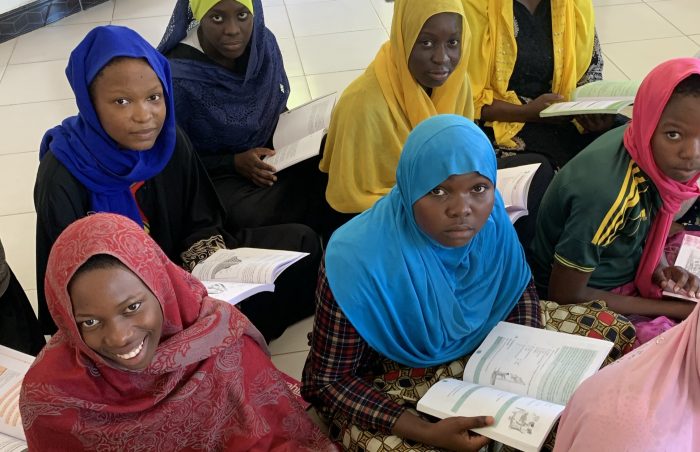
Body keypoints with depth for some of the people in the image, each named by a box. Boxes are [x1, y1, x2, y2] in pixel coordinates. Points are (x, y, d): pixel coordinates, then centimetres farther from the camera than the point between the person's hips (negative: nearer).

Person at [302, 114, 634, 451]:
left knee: (615, 332, -2)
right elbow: (327, 380, -22)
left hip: (484, 344, 5)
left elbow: (519, 288, 3)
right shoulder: (358, 263, -32)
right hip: (396, 376, -5)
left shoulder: (489, 215, -17)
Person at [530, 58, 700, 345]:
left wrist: (661, 268, -11)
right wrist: (677, 309, -19)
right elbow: (565, 295, -24)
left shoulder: (651, 153, -14)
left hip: (630, 275, 8)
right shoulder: (608, 192, -35)